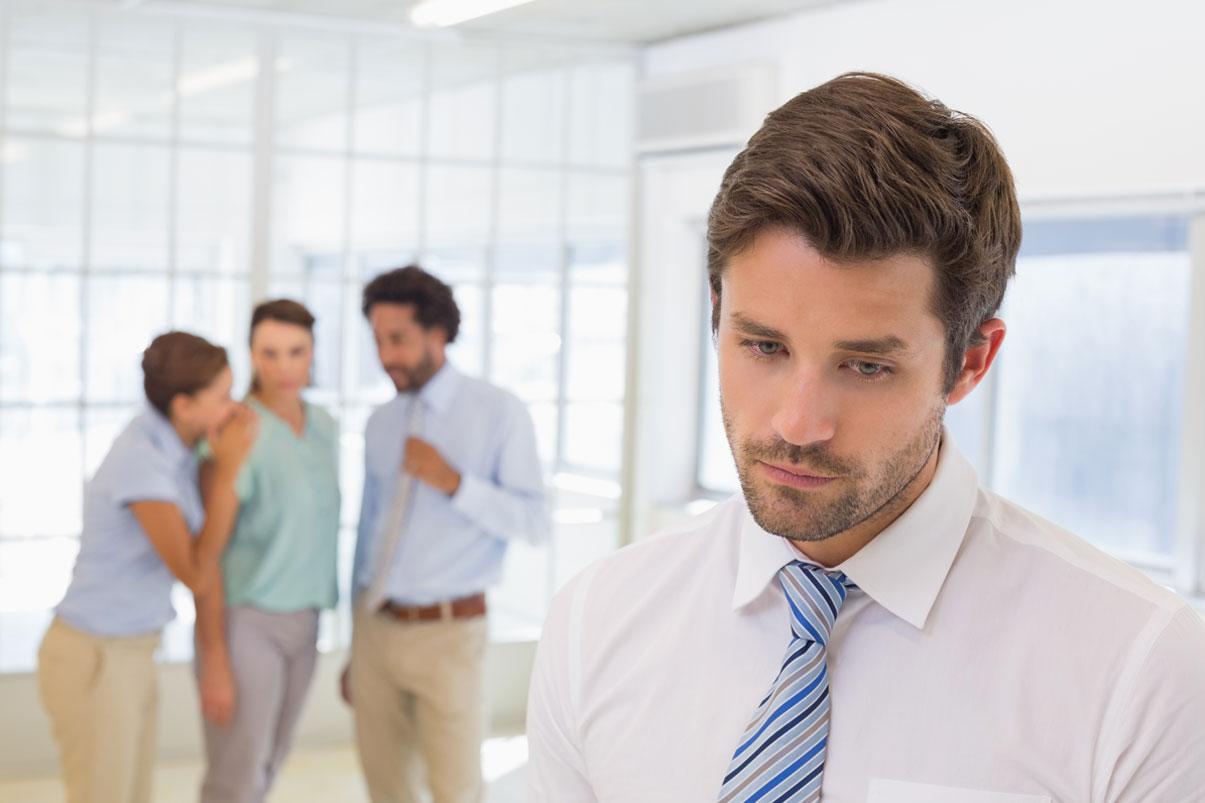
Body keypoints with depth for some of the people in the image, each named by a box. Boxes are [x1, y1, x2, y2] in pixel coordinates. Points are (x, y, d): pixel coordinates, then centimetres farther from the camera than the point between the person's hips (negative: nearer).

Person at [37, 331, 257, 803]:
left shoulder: (164, 438, 2)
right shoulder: (141, 464, -28)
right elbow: (196, 577, -24)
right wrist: (229, 468, -23)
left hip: (124, 654, 9)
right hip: (94, 666, -9)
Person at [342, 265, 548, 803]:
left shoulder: (500, 413, -5)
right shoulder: (380, 423, 10)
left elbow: (533, 523, -8)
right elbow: (369, 528, 15)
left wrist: (454, 483, -21)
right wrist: (355, 648, 17)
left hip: (448, 632, -4)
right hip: (376, 627, 5)